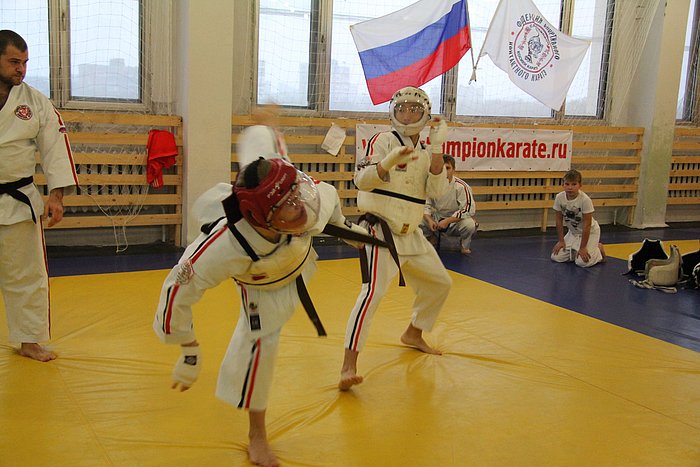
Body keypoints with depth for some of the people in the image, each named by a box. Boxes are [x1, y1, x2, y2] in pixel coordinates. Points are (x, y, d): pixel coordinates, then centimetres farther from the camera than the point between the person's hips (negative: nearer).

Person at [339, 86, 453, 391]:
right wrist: (390, 160, -37)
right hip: (380, 229, -8)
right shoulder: (383, 141, -8)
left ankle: (413, 334, 42)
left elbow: (437, 191, -5)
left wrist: (437, 148, -12)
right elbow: (362, 180, -21)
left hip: (411, 234, 8)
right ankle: (348, 367, -26)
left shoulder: (425, 153, 10)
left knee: (440, 283, 19)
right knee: (374, 290, -25)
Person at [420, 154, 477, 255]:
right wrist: (429, 220, -23)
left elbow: (469, 209, -24)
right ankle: (433, 239, 12)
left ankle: (464, 245, 2)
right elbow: (425, 205, -2)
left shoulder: (461, 186, -21)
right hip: (437, 218, 3)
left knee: (469, 224, -36)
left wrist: (448, 221, -29)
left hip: (456, 220, -3)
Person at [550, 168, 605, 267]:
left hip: (589, 232, -5)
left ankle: (599, 249, 12)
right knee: (556, 257, -6)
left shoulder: (585, 200, -30)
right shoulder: (559, 197, -17)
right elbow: (559, 220, -4)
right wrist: (561, 241, -3)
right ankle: (575, 251, 22)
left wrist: (582, 248, -20)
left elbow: (587, 225, -24)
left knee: (583, 262, -19)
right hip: (573, 232, 5)